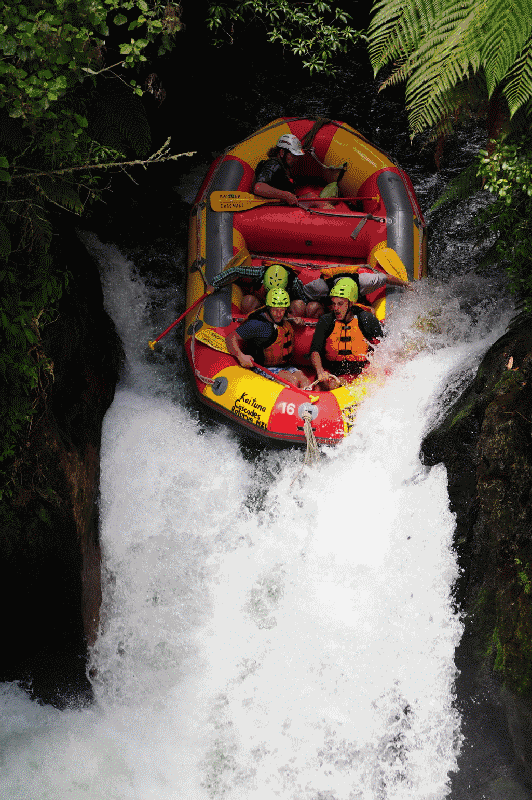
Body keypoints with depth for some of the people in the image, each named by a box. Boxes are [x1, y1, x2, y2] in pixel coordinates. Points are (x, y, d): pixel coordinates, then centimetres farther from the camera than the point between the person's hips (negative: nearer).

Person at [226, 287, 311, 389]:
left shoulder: (284, 319, 9)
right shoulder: (257, 324, -15)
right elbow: (230, 338, -15)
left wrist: (297, 321, 16)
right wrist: (241, 356, -29)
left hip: (284, 367, 6)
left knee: (303, 378, -22)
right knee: (292, 380, -30)